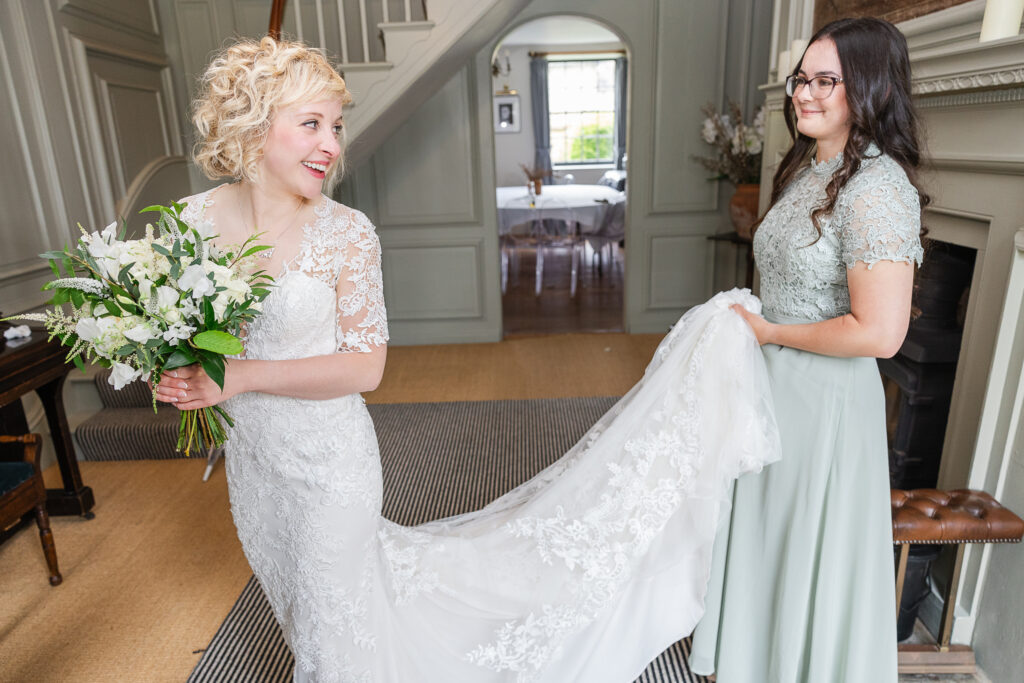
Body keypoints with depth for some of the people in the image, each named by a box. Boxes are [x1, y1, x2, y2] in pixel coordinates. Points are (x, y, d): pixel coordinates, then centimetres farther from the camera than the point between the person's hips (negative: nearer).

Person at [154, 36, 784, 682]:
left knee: (334, 628, 17)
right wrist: (179, 377, -14)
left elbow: (364, 366, -18)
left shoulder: (345, 233, -20)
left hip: (327, 460, -5)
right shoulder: (195, 219, -8)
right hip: (250, 455, 5)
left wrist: (244, 375, -23)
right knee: (298, 601, 30)